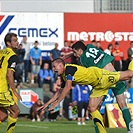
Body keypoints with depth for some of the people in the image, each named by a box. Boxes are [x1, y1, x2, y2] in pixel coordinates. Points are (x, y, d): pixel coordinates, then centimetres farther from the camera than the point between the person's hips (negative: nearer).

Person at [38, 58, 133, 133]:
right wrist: (47, 104, 19)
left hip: (100, 76, -9)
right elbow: (59, 93, 23)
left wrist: (57, 103, -20)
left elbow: (67, 88, -26)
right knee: (92, 108, 0)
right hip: (98, 86, 9)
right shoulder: (64, 77, 12)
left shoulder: (68, 69, -18)